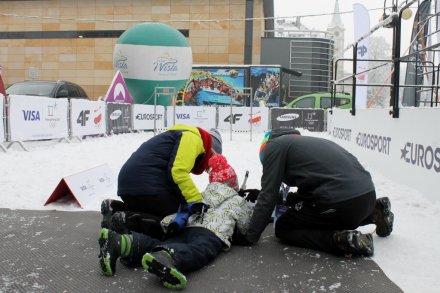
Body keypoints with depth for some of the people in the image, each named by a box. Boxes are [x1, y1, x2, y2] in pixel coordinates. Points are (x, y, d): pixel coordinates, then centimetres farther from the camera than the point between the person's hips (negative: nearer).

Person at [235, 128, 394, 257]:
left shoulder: (274, 145, 4)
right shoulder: (305, 141, 27)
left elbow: (268, 196, 0)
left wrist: (250, 236, 6)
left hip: (340, 202, -9)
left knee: (283, 229, 11)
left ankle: (342, 239, -8)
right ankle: (375, 212, 21)